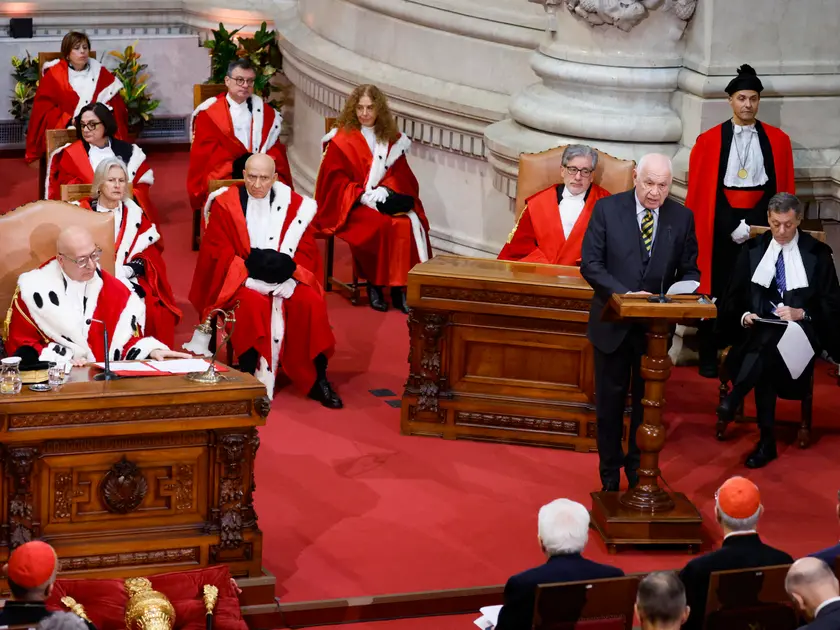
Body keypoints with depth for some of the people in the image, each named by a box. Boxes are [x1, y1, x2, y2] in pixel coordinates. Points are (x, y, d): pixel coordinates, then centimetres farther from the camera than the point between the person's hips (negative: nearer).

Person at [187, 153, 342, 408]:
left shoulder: (293, 204, 4)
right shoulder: (225, 204, -2)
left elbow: (307, 250, 2)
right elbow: (218, 254, -6)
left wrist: (286, 267, -19)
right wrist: (254, 268, -21)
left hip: (284, 278, 2)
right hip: (240, 278, -2)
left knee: (311, 302, -25)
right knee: (253, 304, -35)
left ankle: (317, 379, -17)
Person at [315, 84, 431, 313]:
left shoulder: (392, 139, 13)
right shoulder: (342, 139, 3)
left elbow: (401, 174, 8)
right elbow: (335, 180, -3)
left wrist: (384, 191, -13)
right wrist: (365, 196, -16)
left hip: (386, 201, 3)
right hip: (354, 204, -3)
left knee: (410, 224, -28)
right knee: (382, 225, -33)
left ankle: (400, 286, -28)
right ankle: (374, 284, -19)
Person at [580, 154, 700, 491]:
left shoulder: (682, 217, -2)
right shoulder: (607, 209, -8)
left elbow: (689, 270, 4)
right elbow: (590, 264, -10)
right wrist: (626, 294, -23)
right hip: (613, 324, -1)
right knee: (610, 401, 12)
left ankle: (640, 473, 27)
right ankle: (610, 475, 27)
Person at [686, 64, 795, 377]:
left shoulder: (778, 140, 5)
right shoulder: (709, 140, 0)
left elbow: (782, 187, 6)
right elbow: (700, 190, 0)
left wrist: (755, 223, -3)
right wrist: (730, 226, -6)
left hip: (761, 223, 1)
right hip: (719, 225, -1)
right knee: (715, 291, 2)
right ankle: (709, 358, 10)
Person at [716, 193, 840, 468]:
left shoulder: (817, 254, 5)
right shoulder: (753, 250, 13)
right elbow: (734, 296, 13)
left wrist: (801, 313, -14)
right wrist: (743, 315, -8)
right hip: (758, 329, 2)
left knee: (768, 341, -39)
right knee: (765, 360, -34)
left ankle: (733, 399, -44)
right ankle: (767, 440, -31)